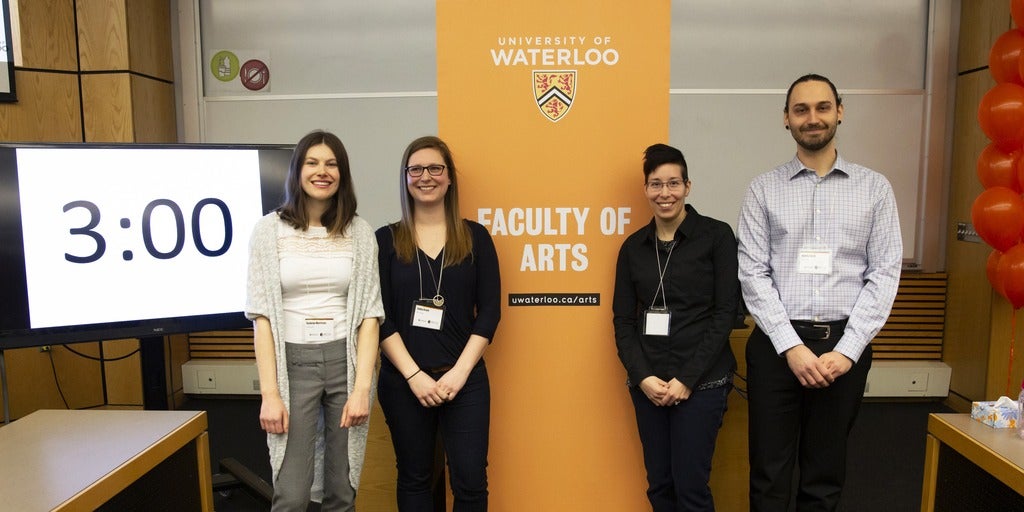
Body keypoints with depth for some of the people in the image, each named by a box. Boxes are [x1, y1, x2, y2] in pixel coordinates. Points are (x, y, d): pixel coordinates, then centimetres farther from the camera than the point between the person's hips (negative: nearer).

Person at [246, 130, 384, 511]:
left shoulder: (360, 232, 2)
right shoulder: (270, 229, -1)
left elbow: (370, 313, 0)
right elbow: (262, 314, -4)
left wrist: (362, 387, -8)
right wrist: (270, 392, -10)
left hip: (346, 360, 2)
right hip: (293, 361, -1)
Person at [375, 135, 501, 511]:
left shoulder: (475, 237, 3)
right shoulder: (386, 239, 2)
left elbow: (489, 311, -1)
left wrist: (459, 372, -10)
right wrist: (414, 374, -12)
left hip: (465, 379, 0)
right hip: (403, 381, 0)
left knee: (470, 480, 2)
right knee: (414, 477, 13)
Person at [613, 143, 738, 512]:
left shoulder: (716, 236, -3)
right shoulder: (633, 246, 7)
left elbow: (725, 314, -7)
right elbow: (623, 320, 7)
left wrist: (687, 379, -11)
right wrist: (643, 377, -7)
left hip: (701, 381, -3)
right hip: (647, 382, 4)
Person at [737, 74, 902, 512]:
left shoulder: (874, 188, 5)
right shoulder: (764, 189, 3)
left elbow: (885, 273, 0)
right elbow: (753, 272, -3)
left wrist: (847, 350, -9)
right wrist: (791, 345, -12)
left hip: (844, 343, 1)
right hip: (776, 343, 0)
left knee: (826, 473, 13)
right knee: (770, 473, 7)